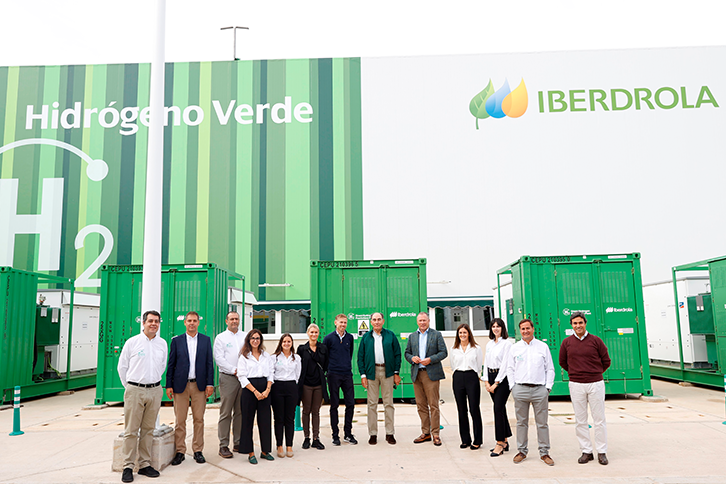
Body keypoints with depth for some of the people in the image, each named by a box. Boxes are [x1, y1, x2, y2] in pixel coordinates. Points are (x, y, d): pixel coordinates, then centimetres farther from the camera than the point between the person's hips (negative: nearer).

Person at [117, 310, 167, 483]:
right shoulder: (132, 342, -2)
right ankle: (128, 467, 7)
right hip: (135, 391, -3)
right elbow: (122, 366, 5)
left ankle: (145, 465, 16)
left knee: (148, 430, 9)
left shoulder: (162, 344, 8)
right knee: (131, 430, -1)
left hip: (155, 391, 3)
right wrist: (129, 387, 8)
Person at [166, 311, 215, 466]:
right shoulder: (176, 340, 5)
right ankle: (180, 451, 12)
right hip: (180, 385, -1)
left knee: (199, 419, 5)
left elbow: (209, 363, 6)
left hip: (199, 385, 1)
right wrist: (169, 385, 0)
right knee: (180, 420, 2)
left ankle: (198, 450, 15)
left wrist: (210, 383, -1)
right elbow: (171, 364, 5)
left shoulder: (206, 340, 7)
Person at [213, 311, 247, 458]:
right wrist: (234, 370, -10)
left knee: (240, 412, 7)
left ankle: (238, 443, 16)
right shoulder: (221, 337, 4)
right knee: (225, 413, -3)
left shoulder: (246, 336, 14)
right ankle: (223, 446, 2)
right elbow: (219, 358, -4)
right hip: (228, 378, -3)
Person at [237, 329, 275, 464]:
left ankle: (265, 450, 14)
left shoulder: (266, 355, 13)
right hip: (249, 389, -3)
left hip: (265, 390, 3)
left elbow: (271, 373, 9)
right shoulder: (244, 356, 2)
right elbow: (242, 377, -5)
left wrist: (267, 390, -6)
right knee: (248, 420, 0)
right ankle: (250, 452, 8)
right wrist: (255, 391, -12)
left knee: (265, 419, 3)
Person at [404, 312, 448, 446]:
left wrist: (430, 359, -14)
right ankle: (425, 433, 15)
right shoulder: (412, 336, 15)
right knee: (421, 405, 7)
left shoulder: (436, 334, 4)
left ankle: (435, 434, 3)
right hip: (416, 374, 4)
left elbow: (443, 352, 0)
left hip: (431, 374, -4)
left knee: (433, 405, -4)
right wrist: (412, 358, -5)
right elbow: (407, 353, 17)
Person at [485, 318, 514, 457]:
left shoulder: (507, 343, -8)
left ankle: (500, 444, -5)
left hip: (503, 378, -7)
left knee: (498, 409, -10)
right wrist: (486, 381, 4)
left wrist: (496, 383, -13)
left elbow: (505, 364, -12)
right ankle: (504, 441, 18)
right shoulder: (489, 344, 14)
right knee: (500, 409, 11)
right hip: (491, 377, 7)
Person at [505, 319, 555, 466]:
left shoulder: (543, 346, 7)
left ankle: (544, 452, 13)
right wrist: (513, 387, 2)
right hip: (520, 389, 1)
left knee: (542, 423, 3)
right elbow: (510, 369, 11)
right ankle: (522, 451, 16)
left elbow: (550, 369, 9)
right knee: (521, 422, 6)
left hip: (539, 389, -1)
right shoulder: (515, 348, 9)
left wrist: (548, 387, 0)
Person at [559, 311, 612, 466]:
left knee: (599, 419, 3)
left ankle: (602, 452, 13)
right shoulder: (567, 343, 3)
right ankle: (586, 451, 14)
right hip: (576, 385, 1)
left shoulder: (596, 341, -1)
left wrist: (595, 374, 12)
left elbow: (606, 361, 8)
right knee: (580, 421, 5)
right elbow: (562, 362, 16)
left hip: (596, 384, -1)